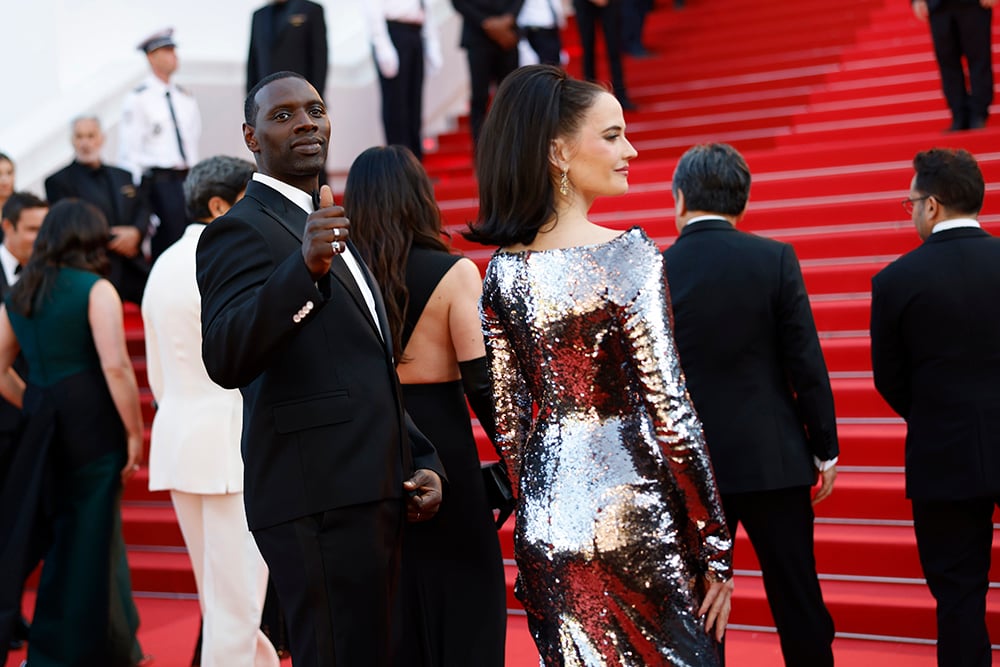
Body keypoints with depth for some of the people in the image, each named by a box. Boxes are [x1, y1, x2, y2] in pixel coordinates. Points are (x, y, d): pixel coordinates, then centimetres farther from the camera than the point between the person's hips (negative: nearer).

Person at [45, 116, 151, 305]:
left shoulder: (123, 176, 22)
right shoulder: (58, 181, 2)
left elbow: (142, 210, 16)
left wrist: (135, 232, -8)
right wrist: (113, 241, -10)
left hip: (134, 271, 5)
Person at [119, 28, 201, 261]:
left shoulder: (186, 99, 14)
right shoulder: (138, 99, -4)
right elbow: (129, 152, -7)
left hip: (187, 180, 6)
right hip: (158, 180, -6)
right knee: (165, 244, -7)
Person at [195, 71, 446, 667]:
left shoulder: (332, 229, 21)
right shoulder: (242, 229, -7)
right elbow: (226, 360, -24)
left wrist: (422, 461, 14)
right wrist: (305, 267, -36)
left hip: (372, 497, 9)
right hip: (319, 500, -9)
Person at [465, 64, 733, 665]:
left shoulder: (504, 270, 5)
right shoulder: (629, 256, -12)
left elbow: (510, 423, 9)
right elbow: (670, 407, -14)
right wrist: (714, 549, -9)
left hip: (546, 528, 6)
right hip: (634, 518, -6)